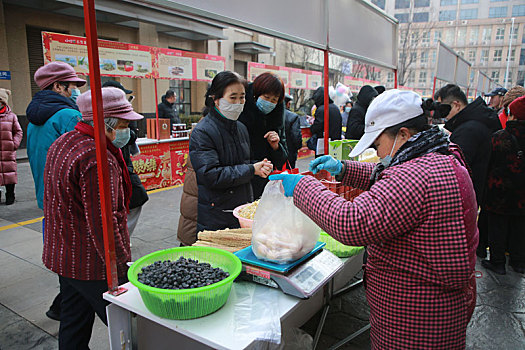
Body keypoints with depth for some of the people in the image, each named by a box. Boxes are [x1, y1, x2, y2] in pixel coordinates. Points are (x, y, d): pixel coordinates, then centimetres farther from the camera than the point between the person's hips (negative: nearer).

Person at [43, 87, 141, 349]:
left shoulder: (61, 144, 8)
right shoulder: (98, 159, -25)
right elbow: (104, 223, -27)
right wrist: (124, 266, -19)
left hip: (62, 256, 10)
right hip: (93, 266, -10)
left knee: (73, 324, 23)